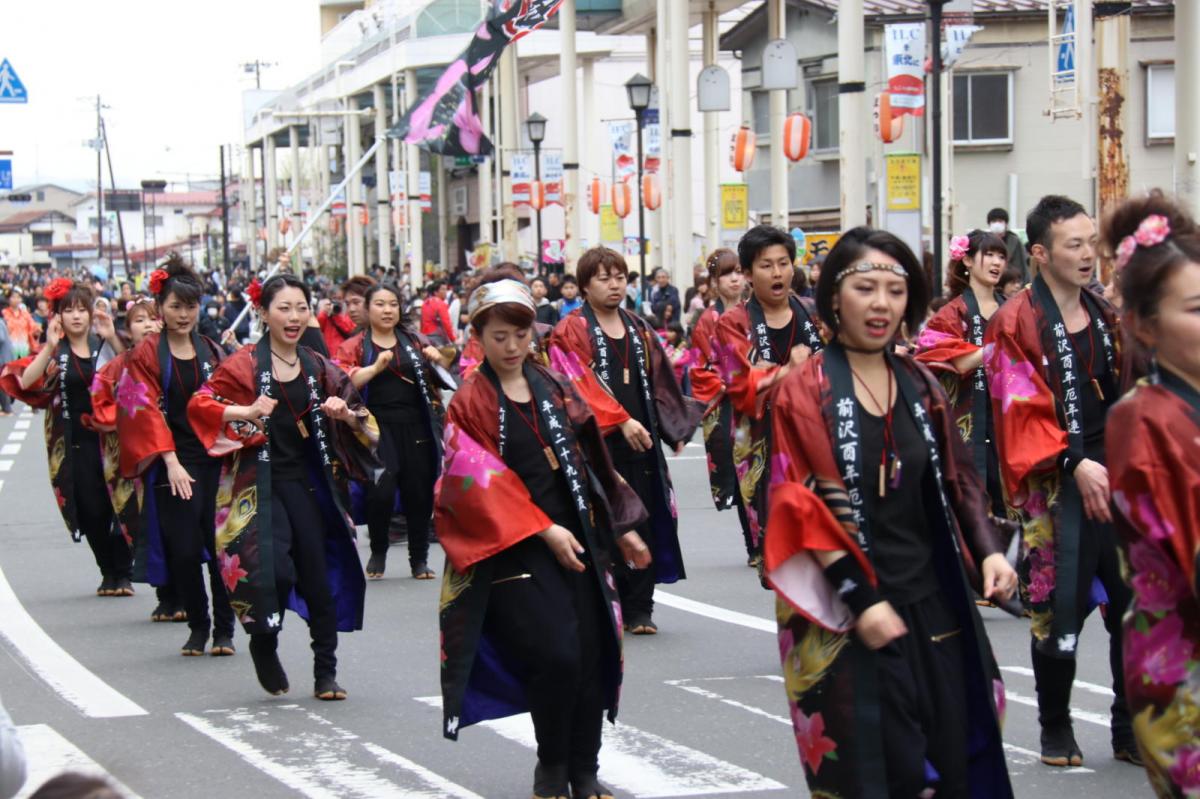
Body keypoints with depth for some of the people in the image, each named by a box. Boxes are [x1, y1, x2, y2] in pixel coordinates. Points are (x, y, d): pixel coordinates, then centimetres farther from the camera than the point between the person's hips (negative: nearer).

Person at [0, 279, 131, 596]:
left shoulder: (104, 346, 5)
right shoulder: (54, 352, 4)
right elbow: (26, 382, -12)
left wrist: (113, 339, -17)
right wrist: (50, 347, -18)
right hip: (75, 444, 0)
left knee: (118, 506, -3)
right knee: (91, 511, -1)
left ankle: (122, 574, 6)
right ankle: (108, 573, 12)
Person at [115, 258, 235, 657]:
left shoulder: (211, 351, 12)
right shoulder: (147, 354, 0)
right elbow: (146, 411, -6)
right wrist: (171, 461, -15)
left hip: (215, 458, 3)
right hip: (174, 463, -3)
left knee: (220, 544, -3)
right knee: (184, 549, -4)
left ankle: (224, 629, 4)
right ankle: (198, 627, 11)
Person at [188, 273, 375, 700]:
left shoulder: (317, 367, 10)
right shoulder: (244, 364, -3)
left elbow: (357, 416, 17)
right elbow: (199, 405, -8)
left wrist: (344, 414, -7)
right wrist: (247, 412, -23)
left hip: (307, 480, 4)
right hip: (260, 481, -4)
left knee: (318, 575, 1)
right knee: (273, 567, -18)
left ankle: (326, 673, 11)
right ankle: (264, 644, 11)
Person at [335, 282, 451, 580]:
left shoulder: (416, 341, 16)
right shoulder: (354, 347, 7)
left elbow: (443, 381, 22)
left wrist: (439, 362, 1)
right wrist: (376, 367, -18)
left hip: (417, 429, 3)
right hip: (377, 429, -3)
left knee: (419, 493, 1)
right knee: (381, 493, -15)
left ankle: (419, 558, 15)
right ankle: (378, 552, 8)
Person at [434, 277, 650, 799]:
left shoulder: (555, 389, 12)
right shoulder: (470, 404, -3)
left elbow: (593, 460, 17)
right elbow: (480, 484, -11)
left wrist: (622, 528, 17)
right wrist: (545, 531, -16)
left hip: (578, 538, 5)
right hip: (516, 548, -5)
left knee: (592, 658, 0)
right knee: (556, 656, -16)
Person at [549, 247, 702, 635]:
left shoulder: (638, 330, 17)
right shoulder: (571, 333, -3)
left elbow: (659, 383, 21)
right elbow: (581, 388, -14)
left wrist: (673, 428, 14)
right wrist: (621, 420, -22)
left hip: (640, 443, 5)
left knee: (644, 525, 3)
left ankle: (639, 610, 9)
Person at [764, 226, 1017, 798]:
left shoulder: (919, 386, 10)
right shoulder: (804, 391, -6)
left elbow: (956, 480, 15)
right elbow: (805, 509, -12)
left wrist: (986, 551, -3)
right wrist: (861, 599, -18)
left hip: (933, 606, 5)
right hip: (851, 617, -5)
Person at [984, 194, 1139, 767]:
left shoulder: (1106, 318, 13)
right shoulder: (1016, 323, -7)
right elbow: (1021, 410, -13)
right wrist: (1075, 463, -21)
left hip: (1116, 477, 6)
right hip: (1056, 484, -5)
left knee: (1133, 605, 5)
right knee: (1058, 608, 0)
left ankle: (1131, 729, 16)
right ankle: (1055, 728, 15)